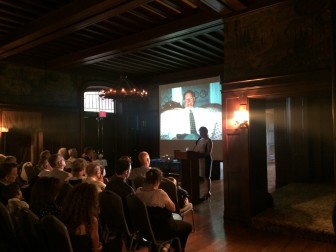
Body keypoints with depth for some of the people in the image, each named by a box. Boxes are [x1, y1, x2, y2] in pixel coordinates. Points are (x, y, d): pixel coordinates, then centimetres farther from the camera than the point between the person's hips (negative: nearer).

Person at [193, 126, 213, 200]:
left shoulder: (208, 141, -11)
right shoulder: (200, 140, 13)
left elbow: (209, 153, -17)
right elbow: (196, 149, 17)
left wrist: (201, 154, -28)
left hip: (206, 159, -7)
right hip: (201, 159, 7)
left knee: (207, 177, -2)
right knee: (204, 176, 11)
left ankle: (208, 192, 5)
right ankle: (207, 192, 18)